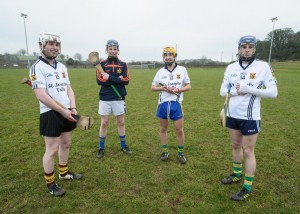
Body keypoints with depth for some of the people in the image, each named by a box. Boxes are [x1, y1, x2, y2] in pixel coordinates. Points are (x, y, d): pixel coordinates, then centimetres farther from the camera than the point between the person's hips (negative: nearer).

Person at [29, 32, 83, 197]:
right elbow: (41, 96, -20)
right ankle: (50, 184, 20)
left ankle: (63, 173, 37)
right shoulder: (37, 67, -12)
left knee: (66, 143, 17)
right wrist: (63, 111, -19)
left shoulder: (62, 67, 11)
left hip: (66, 112, 7)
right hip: (50, 114, -7)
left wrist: (72, 107, -2)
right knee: (52, 150, 1)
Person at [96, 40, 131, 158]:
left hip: (119, 98, 1)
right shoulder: (102, 63, 2)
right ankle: (101, 148, 22)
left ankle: (123, 145, 27)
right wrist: (118, 79, -15)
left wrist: (110, 78, -16)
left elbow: (126, 80, -9)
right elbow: (99, 81, -10)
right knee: (104, 123, 6)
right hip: (105, 98, -1)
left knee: (121, 123, 11)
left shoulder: (123, 64, 4)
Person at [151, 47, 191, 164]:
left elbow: (188, 86, 4)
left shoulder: (182, 70, 1)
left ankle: (181, 153, 22)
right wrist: (162, 88, -12)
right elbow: (153, 87, 8)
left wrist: (178, 90, -14)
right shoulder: (161, 71, 5)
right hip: (163, 103, 2)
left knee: (179, 130, 3)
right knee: (163, 128, 11)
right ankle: (165, 151, 27)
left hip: (176, 103, -2)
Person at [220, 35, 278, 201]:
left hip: (250, 117, -5)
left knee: (248, 151, 3)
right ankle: (237, 175, 38)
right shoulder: (231, 67, 4)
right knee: (235, 146, 18)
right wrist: (236, 91, -16)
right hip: (232, 115, 5)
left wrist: (248, 89, -21)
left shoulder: (263, 66, -8)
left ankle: (247, 188, 18)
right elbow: (222, 91, 4)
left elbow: (273, 92, -11)